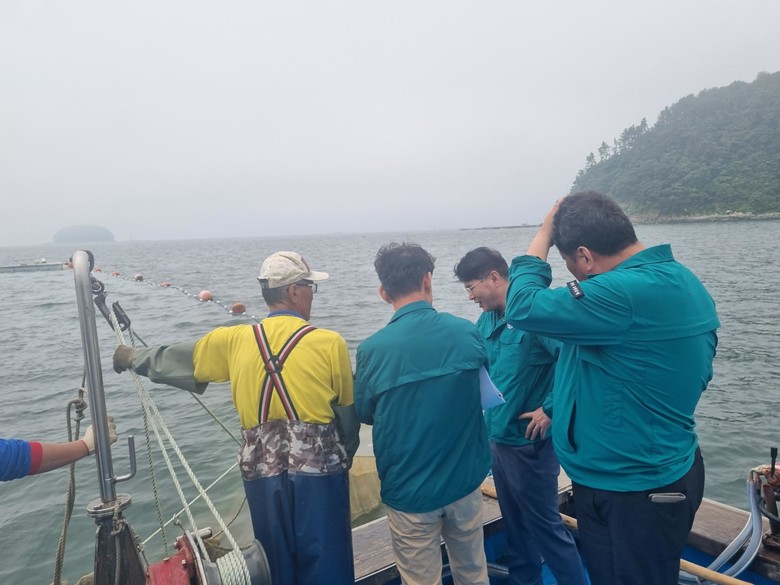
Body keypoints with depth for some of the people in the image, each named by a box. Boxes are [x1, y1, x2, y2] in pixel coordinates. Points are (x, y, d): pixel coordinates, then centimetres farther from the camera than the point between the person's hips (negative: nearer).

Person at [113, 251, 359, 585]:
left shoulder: (235, 340, 1)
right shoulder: (330, 343, -8)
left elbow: (175, 360, 16)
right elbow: (348, 416, 0)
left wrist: (132, 358, 36)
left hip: (262, 471, 4)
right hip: (319, 470, -3)